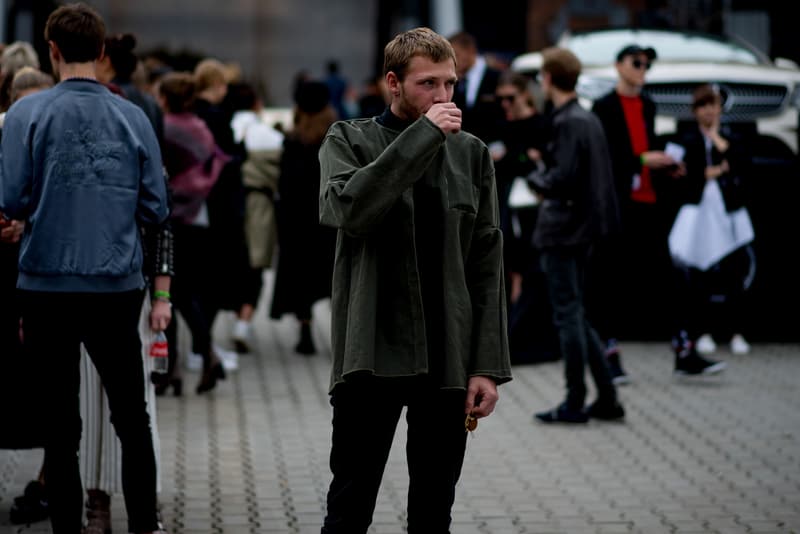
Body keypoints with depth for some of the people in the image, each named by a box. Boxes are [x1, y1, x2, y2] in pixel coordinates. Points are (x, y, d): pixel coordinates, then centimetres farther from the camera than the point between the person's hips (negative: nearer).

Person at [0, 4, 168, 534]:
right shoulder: (133, 118, -4)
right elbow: (155, 208, -2)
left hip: (48, 285, -1)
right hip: (118, 286, 1)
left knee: (60, 421, 9)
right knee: (132, 416, 13)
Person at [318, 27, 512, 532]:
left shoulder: (472, 154, 8)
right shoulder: (349, 140, 2)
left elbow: (487, 264, 7)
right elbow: (347, 209, -20)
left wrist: (488, 365, 0)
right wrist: (423, 134, -17)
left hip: (449, 361, 3)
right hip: (373, 355, -3)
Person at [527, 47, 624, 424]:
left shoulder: (567, 123, -17)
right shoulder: (589, 119, 12)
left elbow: (563, 178, -22)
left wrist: (536, 179, -4)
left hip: (563, 230, -9)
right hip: (584, 226, 9)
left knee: (567, 316, -2)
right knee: (576, 315, 16)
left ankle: (574, 404, 5)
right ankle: (606, 398, 16)